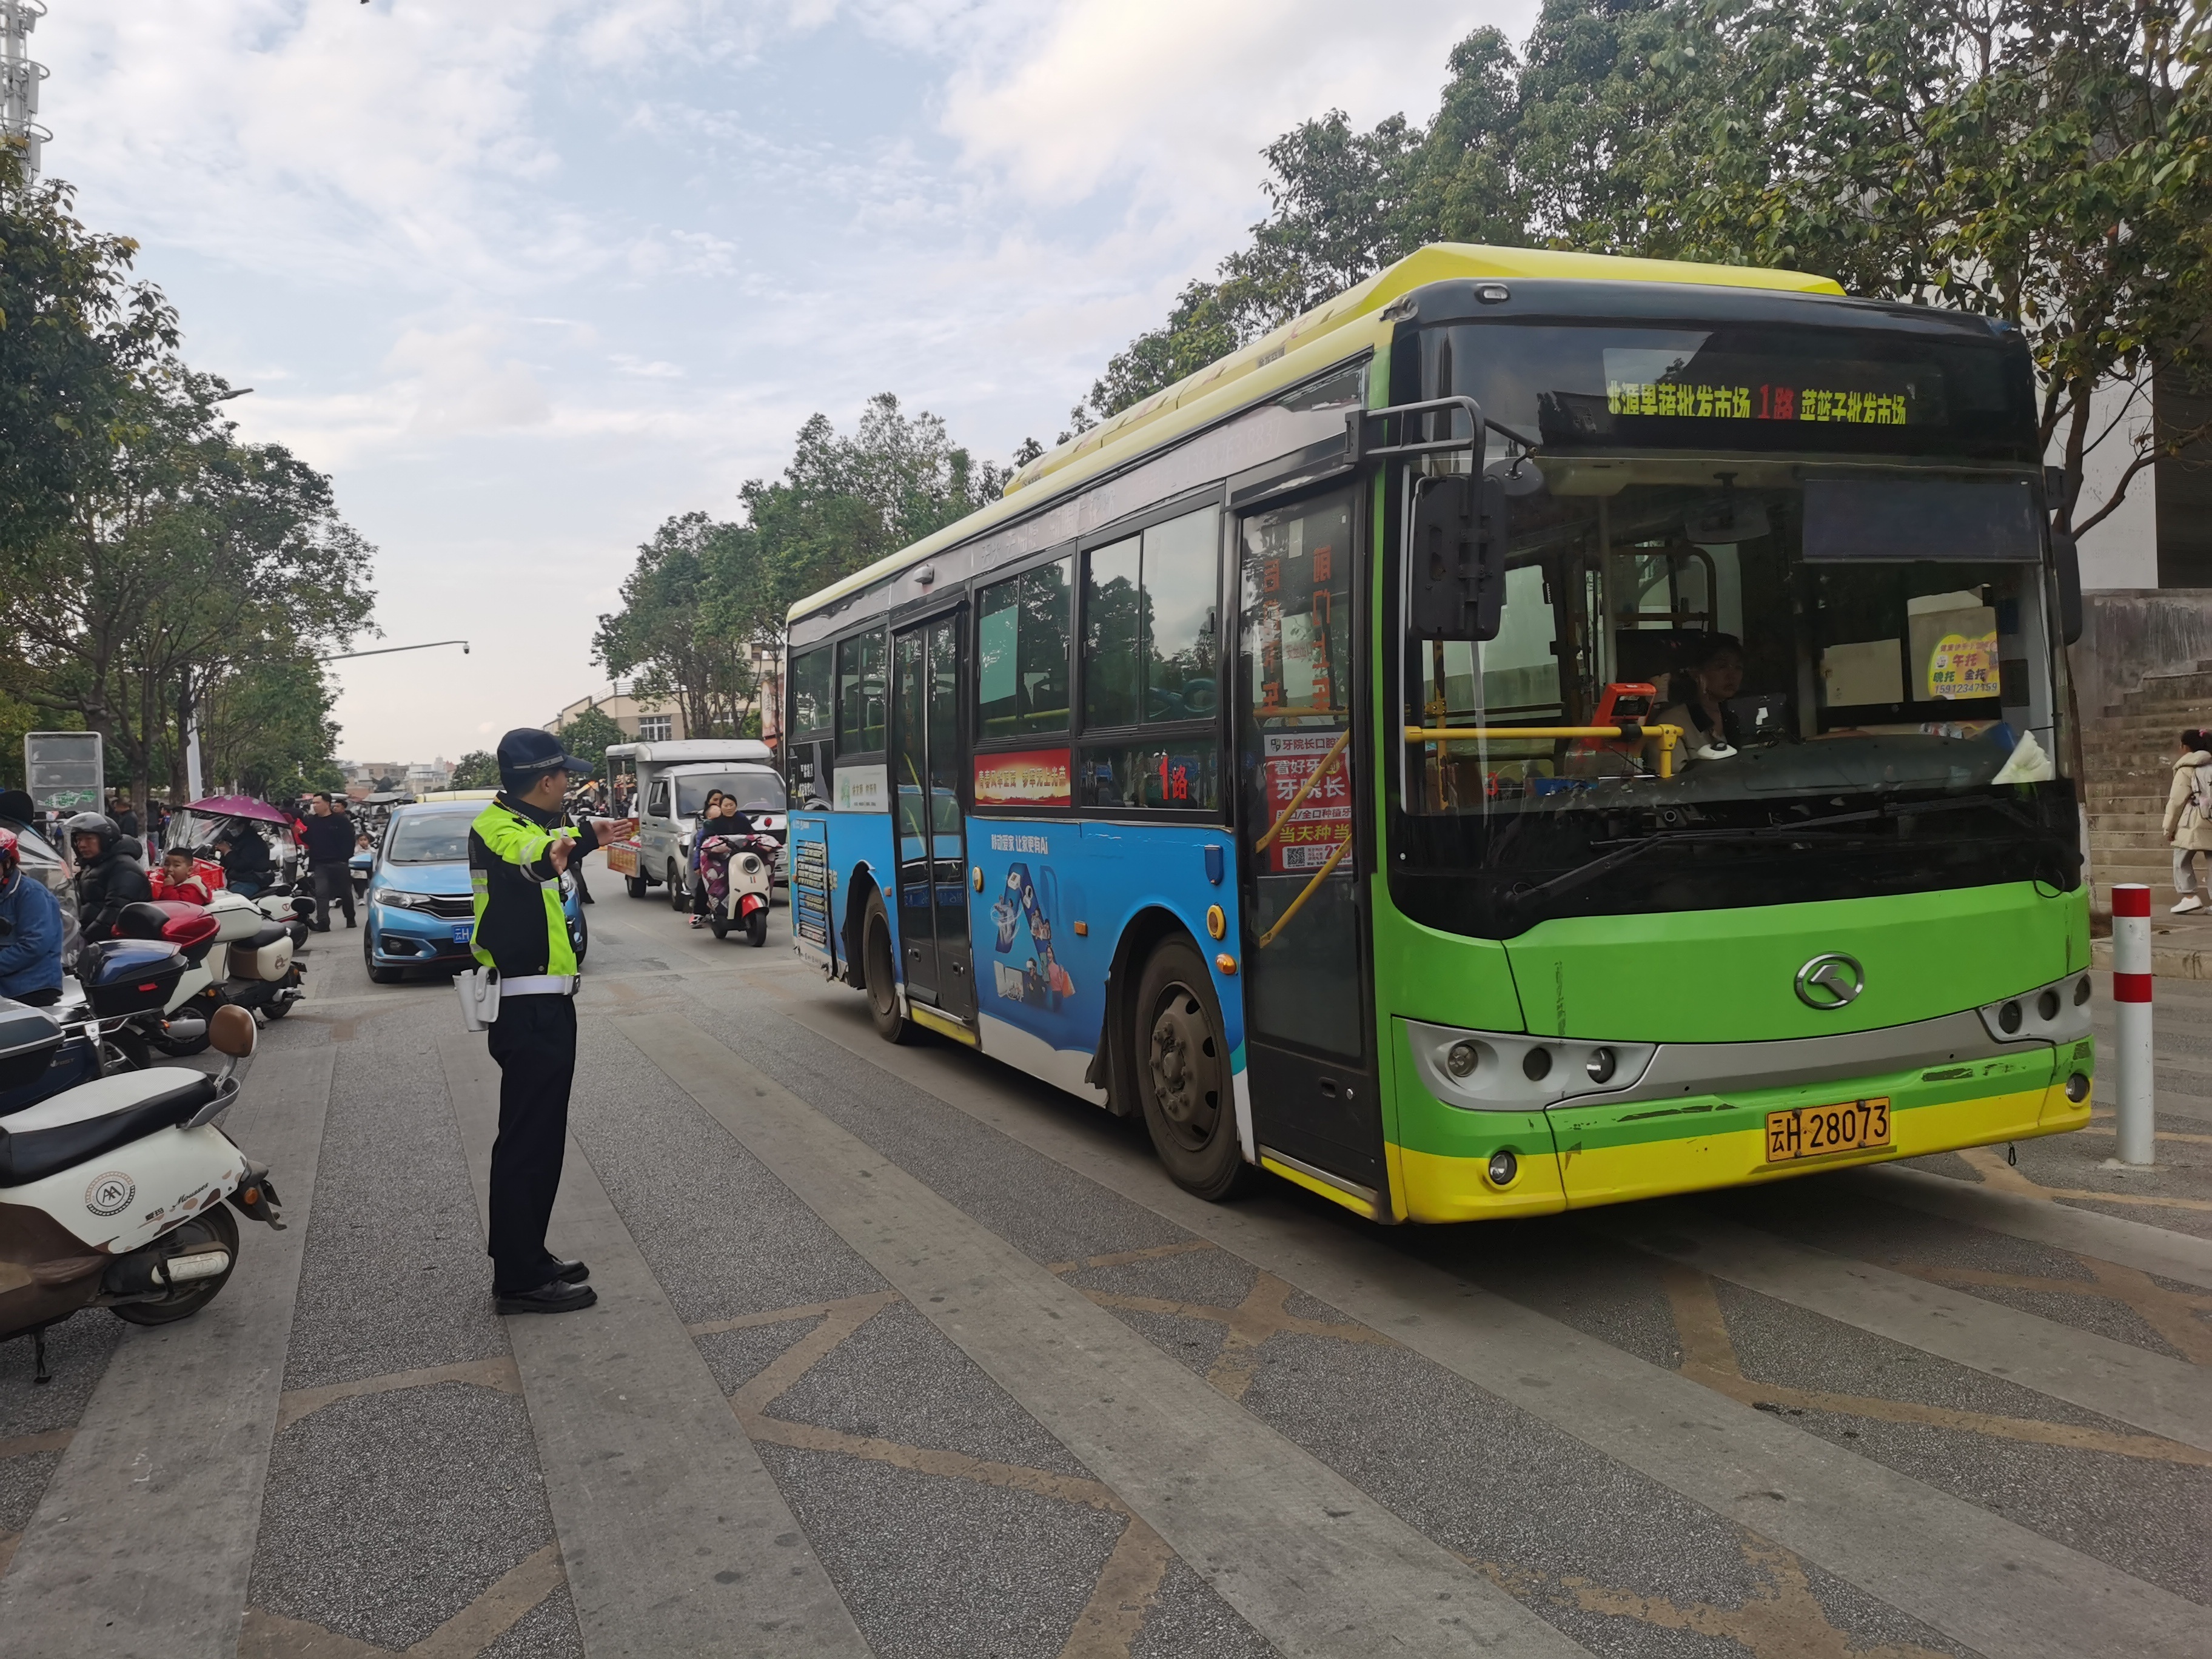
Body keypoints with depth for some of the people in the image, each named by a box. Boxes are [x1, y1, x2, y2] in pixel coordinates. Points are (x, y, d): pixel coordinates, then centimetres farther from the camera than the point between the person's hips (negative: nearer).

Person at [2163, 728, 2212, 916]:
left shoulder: (2186, 769, -4)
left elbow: (2177, 800, -6)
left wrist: (2168, 827, -1)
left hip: (2193, 824, -6)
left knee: (2182, 861, 5)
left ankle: (2190, 896, -4)